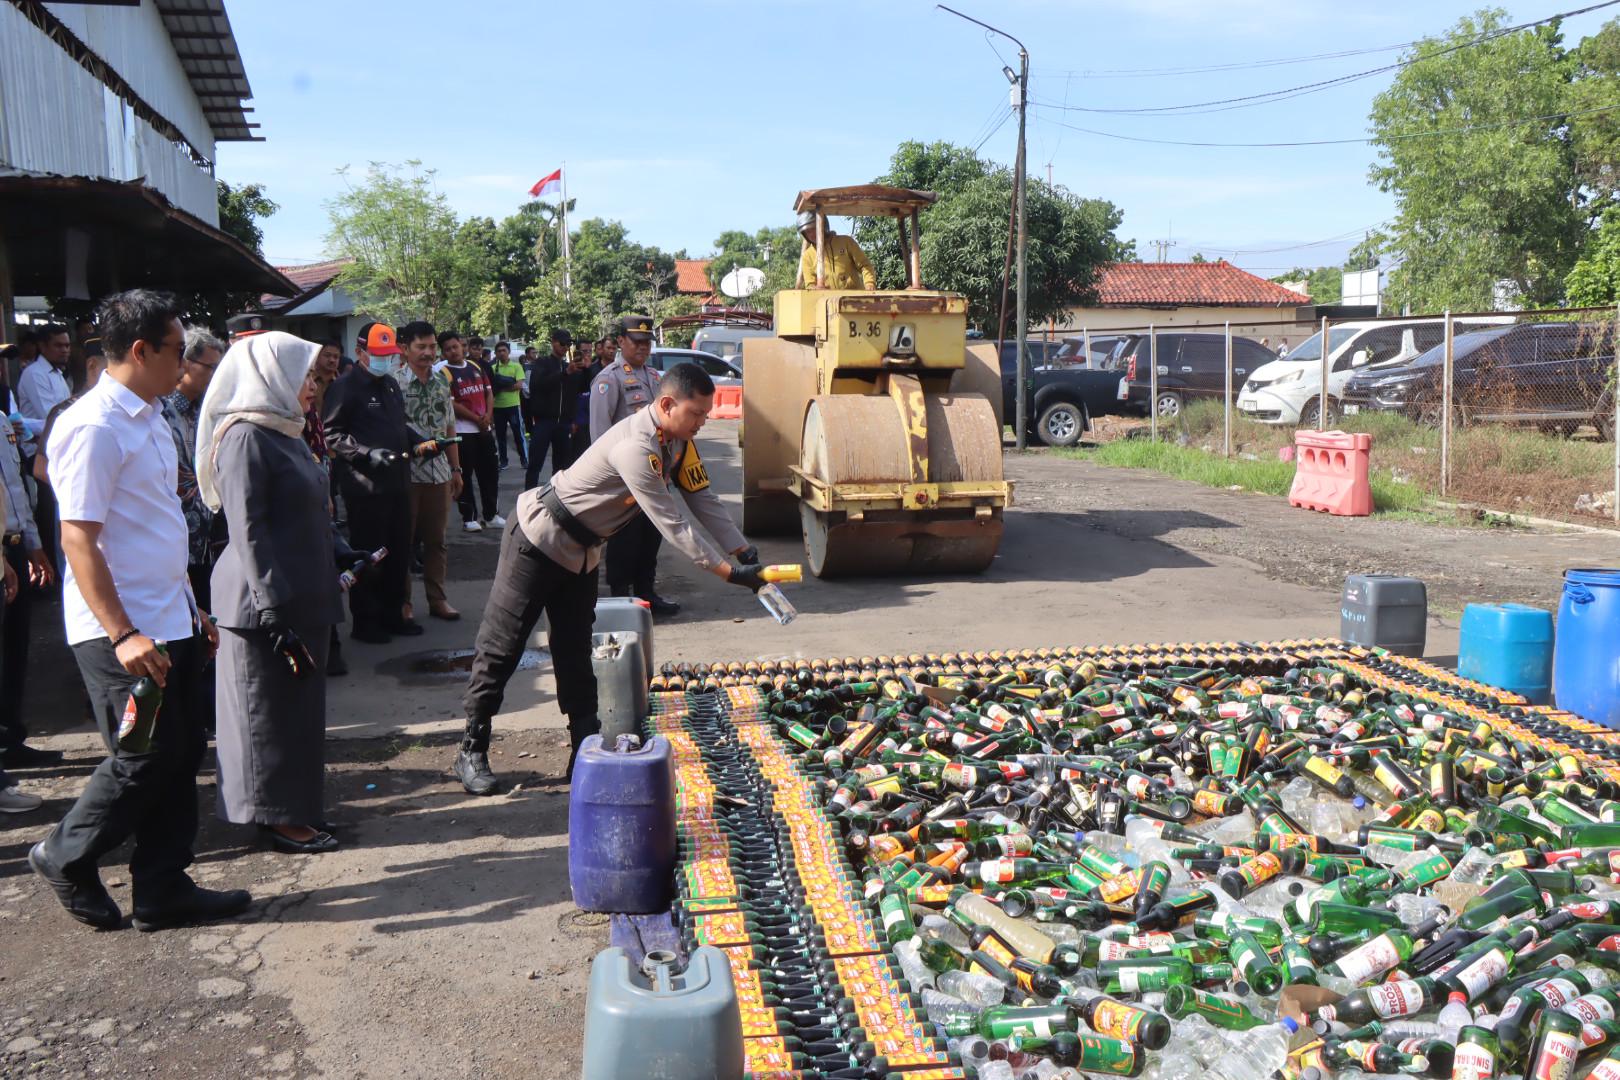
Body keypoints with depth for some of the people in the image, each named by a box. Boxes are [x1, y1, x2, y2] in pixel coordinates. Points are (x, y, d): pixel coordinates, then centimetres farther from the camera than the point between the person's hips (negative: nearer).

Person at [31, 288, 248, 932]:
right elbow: (78, 539, -20)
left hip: (168, 625, 9)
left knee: (182, 752, 11)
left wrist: (191, 610, 20)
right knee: (147, 757, -3)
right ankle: (66, 857, 21)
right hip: (120, 634, -9)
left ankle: (163, 890, 21)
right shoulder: (93, 427, -16)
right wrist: (122, 635, -25)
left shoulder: (149, 420, 13)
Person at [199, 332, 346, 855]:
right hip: (264, 602, -9)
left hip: (304, 596, 9)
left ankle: (298, 807, 26)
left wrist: (327, 585, 18)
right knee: (269, 711, 2)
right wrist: (276, 612, -22)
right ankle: (277, 817, 13)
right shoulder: (245, 437, -16)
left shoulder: (285, 432, 14)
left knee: (300, 707, 15)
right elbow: (247, 532, -20)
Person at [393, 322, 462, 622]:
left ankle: (437, 599, 21)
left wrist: (456, 468, 14)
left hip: (439, 472, 5)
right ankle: (403, 602, 14)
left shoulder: (442, 382, 11)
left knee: (436, 539, 12)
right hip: (406, 472, -5)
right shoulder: (394, 382, -8)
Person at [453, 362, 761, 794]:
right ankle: (472, 751, 11)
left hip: (581, 552, 9)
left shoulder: (678, 443, -2)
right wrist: (728, 572, -28)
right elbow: (671, 523, -31)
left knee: (576, 653, 10)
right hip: (538, 539, -9)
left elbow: (704, 501, 0)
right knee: (500, 648, 0)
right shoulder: (636, 446, -31)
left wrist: (744, 552, -11)